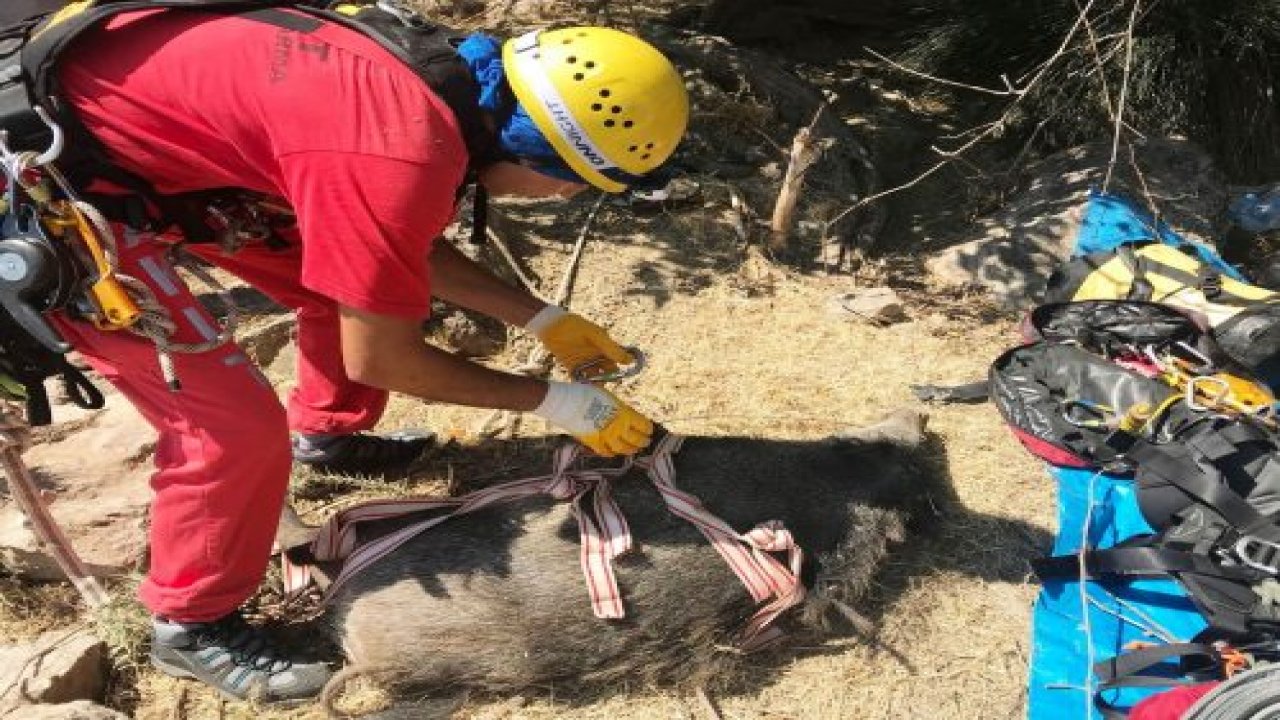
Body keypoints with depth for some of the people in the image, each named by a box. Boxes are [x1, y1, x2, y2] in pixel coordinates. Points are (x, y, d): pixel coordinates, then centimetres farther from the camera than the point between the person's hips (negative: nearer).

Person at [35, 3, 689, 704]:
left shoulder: (436, 76, -3)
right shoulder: (401, 155, -32)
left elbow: (410, 252, 12)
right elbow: (379, 359, -19)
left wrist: (543, 320, 12)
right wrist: (553, 401, -9)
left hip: (139, 110, 9)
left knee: (355, 277, 13)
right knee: (239, 424, -10)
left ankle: (324, 433, 38)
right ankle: (190, 626, 15)